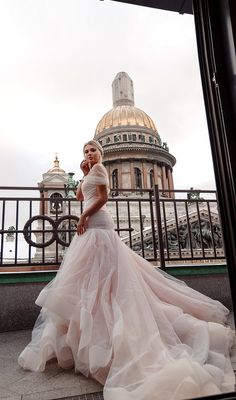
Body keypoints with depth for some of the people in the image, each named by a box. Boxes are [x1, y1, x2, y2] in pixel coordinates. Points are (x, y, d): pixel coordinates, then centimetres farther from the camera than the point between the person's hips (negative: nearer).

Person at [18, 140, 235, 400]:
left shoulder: (99, 168, -1)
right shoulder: (92, 173, 26)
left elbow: (103, 197, -13)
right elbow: (80, 196, 25)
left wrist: (84, 216, -12)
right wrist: (84, 174, 20)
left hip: (96, 224, -10)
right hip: (92, 225, 10)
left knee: (95, 275, -12)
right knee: (93, 276, 9)